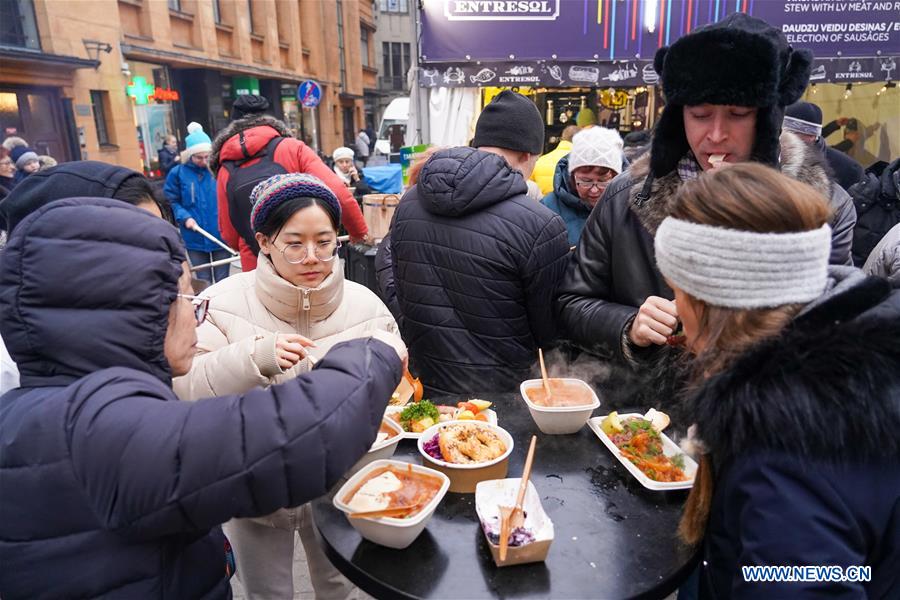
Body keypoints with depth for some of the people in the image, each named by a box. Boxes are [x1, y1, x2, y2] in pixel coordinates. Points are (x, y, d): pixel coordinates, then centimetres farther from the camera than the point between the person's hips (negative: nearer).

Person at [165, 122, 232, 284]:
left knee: (223, 281, 11)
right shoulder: (177, 173, -2)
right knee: (204, 282, 14)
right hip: (195, 239, 1)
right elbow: (171, 201, 3)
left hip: (221, 235, -1)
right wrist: (185, 217, -13)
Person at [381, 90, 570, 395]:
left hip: (422, 385, 5)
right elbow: (551, 334, -12)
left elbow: (400, 300, 6)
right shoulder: (541, 226, -22)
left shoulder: (407, 204, -4)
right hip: (500, 395, -4)